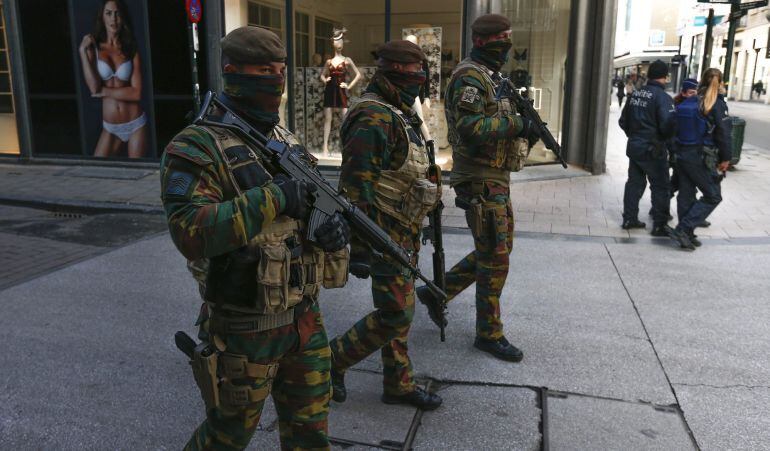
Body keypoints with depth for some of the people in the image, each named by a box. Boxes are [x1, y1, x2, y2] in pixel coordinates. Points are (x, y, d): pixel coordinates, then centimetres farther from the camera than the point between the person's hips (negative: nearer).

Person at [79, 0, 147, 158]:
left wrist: (105, 91, -10)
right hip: (110, 128, 1)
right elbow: (94, 88, -14)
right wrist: (82, 51, -12)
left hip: (136, 124, -1)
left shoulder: (131, 51, 1)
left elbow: (136, 93, -9)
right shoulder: (94, 49, 2)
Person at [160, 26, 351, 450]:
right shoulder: (195, 148, -15)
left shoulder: (288, 142, 7)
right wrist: (273, 197, -30)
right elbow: (191, 232, -28)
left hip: (305, 318, 6)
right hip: (244, 330, -6)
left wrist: (334, 226, -10)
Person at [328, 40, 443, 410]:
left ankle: (399, 385, 26)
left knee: (399, 311, 15)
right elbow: (357, 185, -24)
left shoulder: (398, 114, 13)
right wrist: (361, 248, -25)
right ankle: (335, 359, 14)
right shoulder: (374, 117, -19)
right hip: (384, 233, -10)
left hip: (402, 231, 10)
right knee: (394, 315, -5)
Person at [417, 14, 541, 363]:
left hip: (496, 178, 10)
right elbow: (471, 128, -27)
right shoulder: (469, 76, -14)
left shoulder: (491, 78, 17)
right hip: (481, 181, -10)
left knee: (495, 251, 17)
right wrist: (517, 124, -19)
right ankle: (489, 335, 12)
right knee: (495, 259, -2)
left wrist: (527, 133, 5)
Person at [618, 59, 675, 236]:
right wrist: (665, 137, -2)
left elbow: (623, 120, 13)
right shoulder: (662, 97, -16)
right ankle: (659, 225, 8)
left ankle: (629, 219, 21)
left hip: (634, 146, 7)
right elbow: (668, 125, -22)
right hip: (653, 149, -7)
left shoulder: (636, 93, 5)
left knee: (634, 183, 16)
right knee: (660, 187, 4)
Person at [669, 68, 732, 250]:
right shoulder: (718, 104, -10)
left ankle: (686, 235, 19)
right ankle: (683, 229, -5)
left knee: (686, 195, 13)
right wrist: (725, 158, 0)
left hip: (682, 155, 6)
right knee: (713, 196, 5)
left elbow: (676, 128, 6)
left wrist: (676, 152, 13)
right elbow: (724, 133, -10)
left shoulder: (687, 102, 5)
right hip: (702, 158, -6)